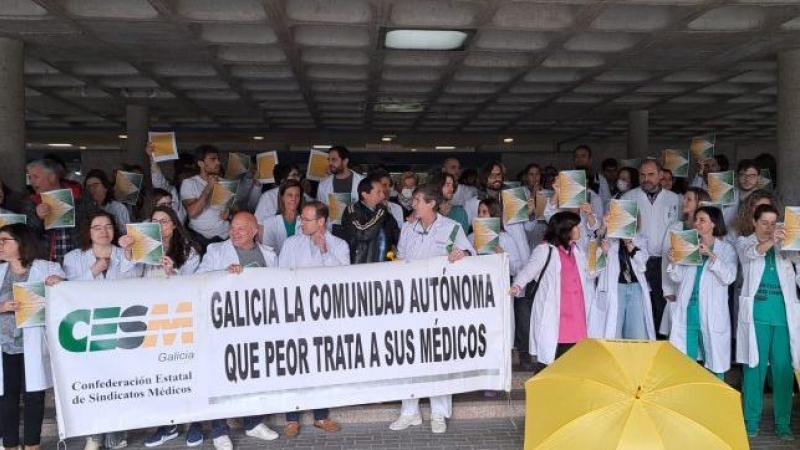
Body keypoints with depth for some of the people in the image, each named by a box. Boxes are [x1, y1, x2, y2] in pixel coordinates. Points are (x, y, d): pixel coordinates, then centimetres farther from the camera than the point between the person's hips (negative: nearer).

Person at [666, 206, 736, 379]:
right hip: (687, 309, 3)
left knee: (714, 360, 2)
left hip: (711, 311, -3)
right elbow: (679, 278, 10)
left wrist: (712, 256, -20)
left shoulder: (726, 249, 2)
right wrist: (673, 262, -8)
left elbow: (729, 277, -11)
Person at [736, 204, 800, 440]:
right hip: (757, 313, -2)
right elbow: (753, 253, -15)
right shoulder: (746, 243, 6)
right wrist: (771, 241, -36)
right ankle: (751, 421, 11)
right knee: (754, 367, 1)